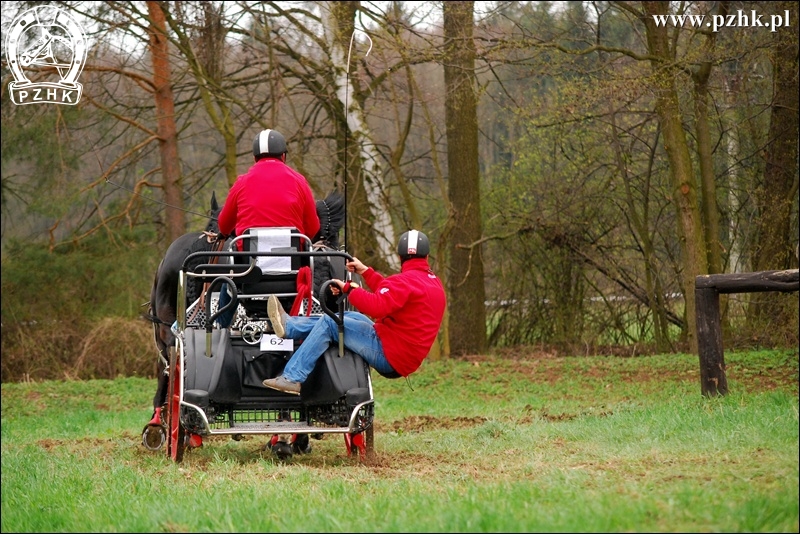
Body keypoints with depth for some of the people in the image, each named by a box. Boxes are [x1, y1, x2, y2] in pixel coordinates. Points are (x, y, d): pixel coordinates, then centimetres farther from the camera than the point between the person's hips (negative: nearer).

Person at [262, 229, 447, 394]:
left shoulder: (406, 281, -15)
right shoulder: (434, 282, 15)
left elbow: (378, 306, -27)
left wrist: (349, 289, -15)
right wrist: (365, 272, 26)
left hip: (388, 356, -10)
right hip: (405, 359, 10)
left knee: (329, 323, -7)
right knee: (351, 317, 21)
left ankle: (292, 377, -9)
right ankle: (289, 325, 19)